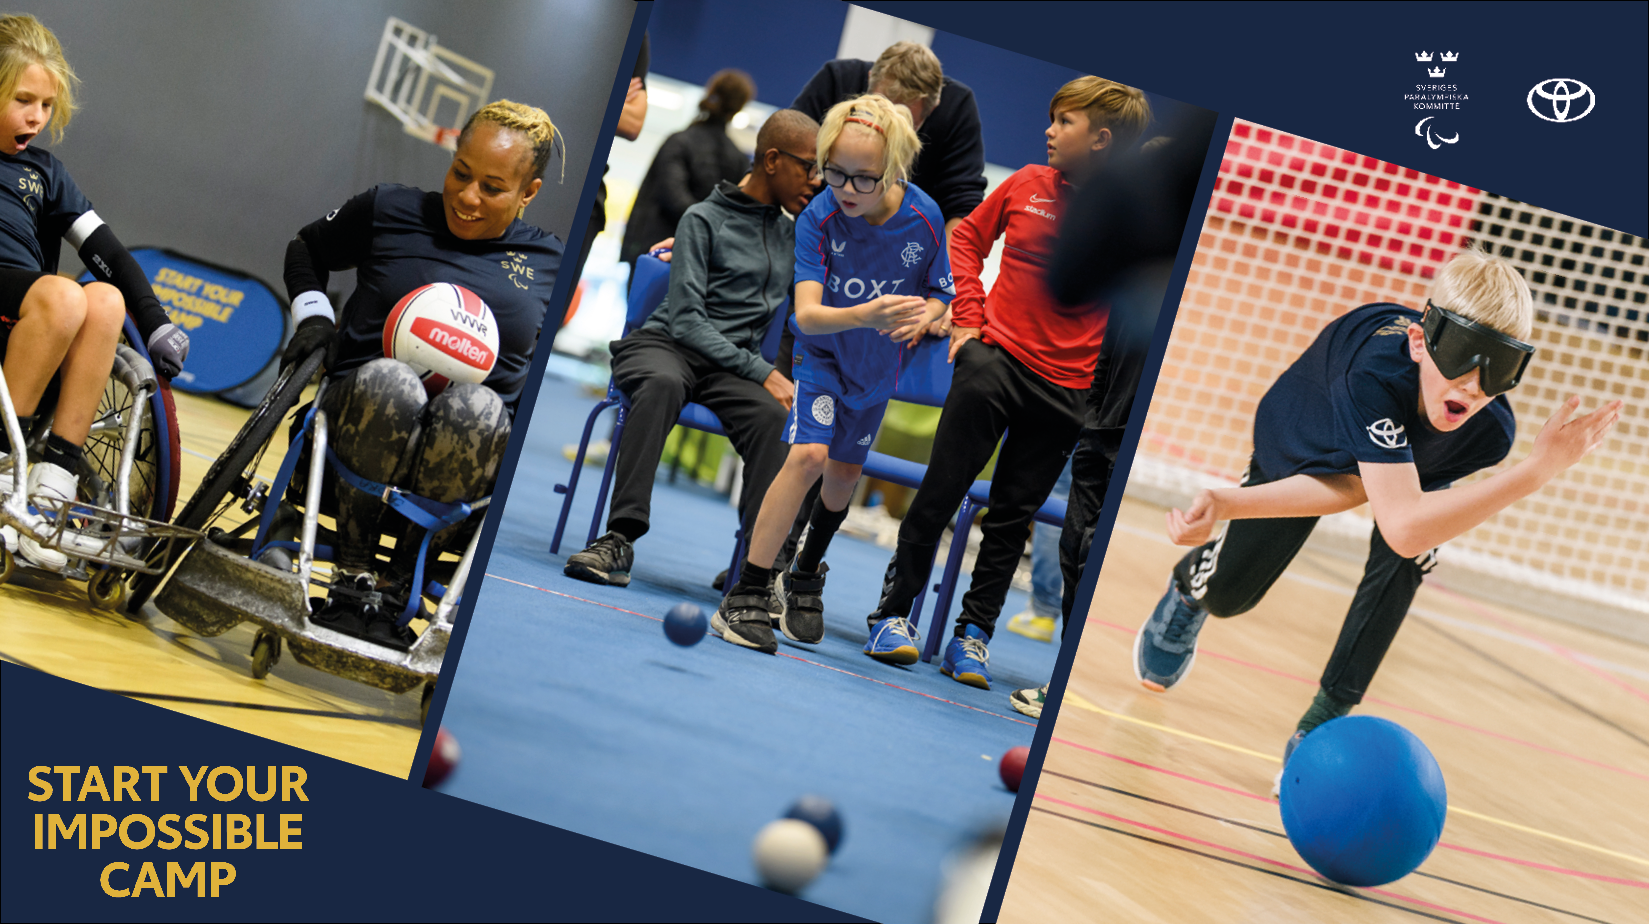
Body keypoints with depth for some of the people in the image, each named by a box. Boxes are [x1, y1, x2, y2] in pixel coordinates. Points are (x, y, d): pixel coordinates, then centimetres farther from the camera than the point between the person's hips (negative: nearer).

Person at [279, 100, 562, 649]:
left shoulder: (548, 260, 11)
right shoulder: (390, 211, 10)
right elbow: (306, 249, 26)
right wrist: (313, 313, 9)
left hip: (470, 458, 0)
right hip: (361, 418, 0)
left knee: (476, 406, -37)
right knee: (388, 379, -37)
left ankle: (398, 588, -24)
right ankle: (353, 579, -24)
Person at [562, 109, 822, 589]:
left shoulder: (793, 232, 18)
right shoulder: (704, 219, 1)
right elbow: (685, 319, -8)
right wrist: (762, 372, -15)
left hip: (731, 364, 4)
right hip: (664, 344, -3)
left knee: (772, 415, -31)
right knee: (663, 383, -40)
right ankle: (620, 539, -41)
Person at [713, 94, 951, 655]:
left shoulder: (923, 218, -21)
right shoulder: (818, 219, -27)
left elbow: (938, 292, -5)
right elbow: (806, 314, -36)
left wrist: (924, 315, -29)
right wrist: (865, 315, -55)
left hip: (879, 365, 3)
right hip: (822, 354, -3)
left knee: (844, 472, 13)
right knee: (808, 454, -23)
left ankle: (804, 578, 41)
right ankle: (744, 598, -20)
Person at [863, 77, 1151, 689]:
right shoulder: (1027, 185, 2)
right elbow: (969, 235, 15)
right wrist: (968, 316, 5)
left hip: (1066, 390, -1)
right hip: (994, 360, 1)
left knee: (1011, 516, 8)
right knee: (940, 493, 3)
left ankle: (974, 633, 20)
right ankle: (893, 611, 16)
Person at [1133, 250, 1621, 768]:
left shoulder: (1491, 432, -37)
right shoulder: (1377, 370, -50)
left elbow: (1351, 489, -34)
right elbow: (1403, 525, -57)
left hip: (1412, 457, 2)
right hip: (1300, 442, -1)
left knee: (1404, 560, -29)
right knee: (1226, 594, 5)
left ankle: (1326, 716, -11)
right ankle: (1191, 582, 46)